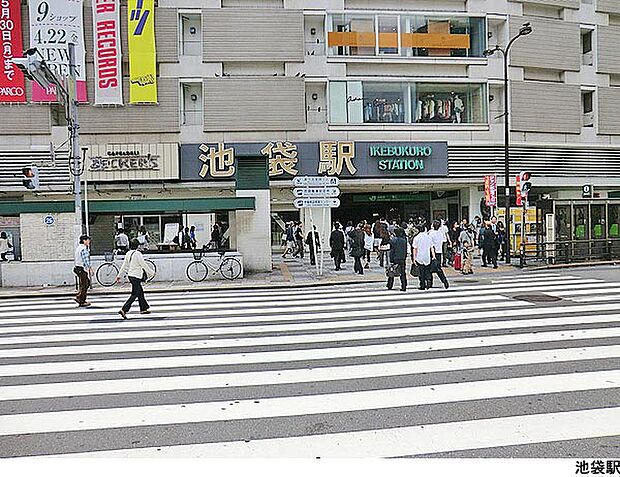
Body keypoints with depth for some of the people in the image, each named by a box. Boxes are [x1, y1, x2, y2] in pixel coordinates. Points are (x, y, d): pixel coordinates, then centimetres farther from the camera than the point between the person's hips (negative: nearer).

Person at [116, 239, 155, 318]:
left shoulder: (128, 254, 7)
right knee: (135, 294, -5)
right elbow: (144, 265, -13)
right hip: (136, 276, -9)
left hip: (130, 275, 9)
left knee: (140, 292, 19)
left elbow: (124, 265, 11)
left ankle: (143, 309, 28)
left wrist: (119, 275, 15)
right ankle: (124, 310, -13)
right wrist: (151, 273, -2)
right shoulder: (138, 254, -16)